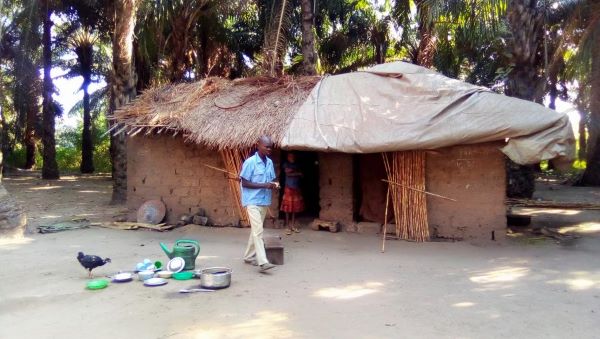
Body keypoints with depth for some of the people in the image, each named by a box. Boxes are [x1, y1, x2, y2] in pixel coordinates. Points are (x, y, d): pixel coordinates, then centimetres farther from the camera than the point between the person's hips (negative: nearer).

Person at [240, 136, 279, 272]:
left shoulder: (270, 162, 7)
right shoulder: (250, 162, -13)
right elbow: (244, 183, -14)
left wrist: (273, 185, -7)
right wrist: (264, 185, -21)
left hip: (264, 201, 7)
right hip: (253, 201, -7)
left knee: (255, 230, 15)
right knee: (258, 231, -13)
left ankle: (249, 256, 27)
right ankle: (263, 262, -15)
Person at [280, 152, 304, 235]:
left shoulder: (296, 165, 12)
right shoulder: (286, 164, 0)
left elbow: (301, 175, 5)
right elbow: (288, 173, -13)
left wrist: (292, 171, -5)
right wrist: (297, 173, -6)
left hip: (296, 188, 5)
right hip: (288, 188, -4)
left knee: (295, 208, 7)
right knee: (288, 209, -5)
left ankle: (293, 226, 16)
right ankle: (288, 227, 1)